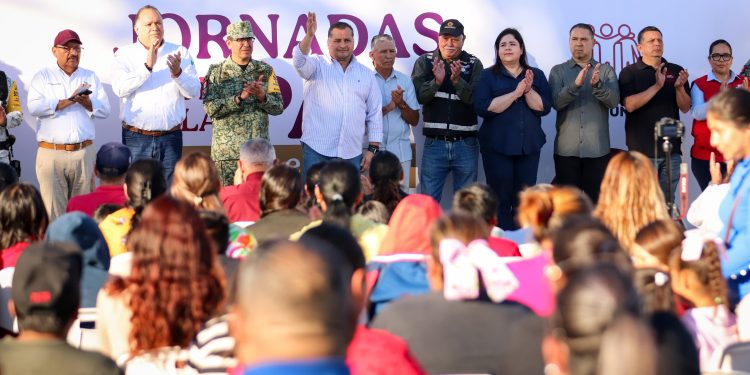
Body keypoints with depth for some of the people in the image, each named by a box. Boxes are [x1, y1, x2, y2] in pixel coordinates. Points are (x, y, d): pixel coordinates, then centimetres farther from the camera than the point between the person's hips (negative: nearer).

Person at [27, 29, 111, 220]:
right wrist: (69, 101, -9)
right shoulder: (43, 77, 8)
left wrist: (87, 102, -11)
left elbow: (105, 110, 8)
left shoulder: (90, 77, 16)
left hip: (84, 152, 2)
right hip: (51, 153, -2)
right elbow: (34, 107, -8)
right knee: (53, 211, -5)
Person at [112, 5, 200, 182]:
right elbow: (120, 88, -13)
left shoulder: (180, 53, 6)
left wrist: (178, 73, -19)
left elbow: (194, 91, 0)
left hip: (171, 138, 1)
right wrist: (147, 66, -21)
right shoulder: (125, 54, 2)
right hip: (136, 139, -1)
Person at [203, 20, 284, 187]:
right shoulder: (216, 72, 3)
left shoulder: (266, 71, 9)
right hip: (226, 151, -2)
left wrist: (262, 96, -15)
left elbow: (278, 107, 5)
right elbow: (210, 108, -8)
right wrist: (240, 98, -19)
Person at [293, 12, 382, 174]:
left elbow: (375, 115, 12)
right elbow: (299, 62, -17)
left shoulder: (367, 75, 12)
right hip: (317, 150, -3)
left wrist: (373, 149, 6)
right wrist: (309, 35, -32)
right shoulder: (317, 65, 6)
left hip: (352, 153, 3)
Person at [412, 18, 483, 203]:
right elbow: (417, 96, -8)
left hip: (465, 144, 0)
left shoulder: (474, 64, 3)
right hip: (434, 143, 0)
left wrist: (457, 80, -22)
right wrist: (436, 81, -23)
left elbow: (477, 100, -9)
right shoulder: (424, 61, 4)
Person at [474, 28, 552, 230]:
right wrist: (515, 93, -16)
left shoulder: (537, 75, 11)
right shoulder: (488, 75, 4)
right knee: (500, 199, -4)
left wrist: (528, 90, -15)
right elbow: (483, 107, -11)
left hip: (529, 145, 2)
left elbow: (544, 107, 1)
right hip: (497, 145, -2)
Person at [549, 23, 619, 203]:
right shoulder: (558, 71, 7)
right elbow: (556, 102, -7)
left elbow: (614, 101, -6)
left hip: (597, 149, 0)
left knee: (596, 201, 1)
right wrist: (576, 84, -23)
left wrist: (597, 85, -24)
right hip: (566, 149, 0)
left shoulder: (606, 70, 8)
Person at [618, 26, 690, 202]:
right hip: (642, 148, -3)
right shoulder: (629, 73, 2)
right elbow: (629, 105, -12)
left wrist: (679, 87, -13)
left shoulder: (676, 71, 11)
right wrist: (656, 86, -20)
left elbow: (685, 108, 6)